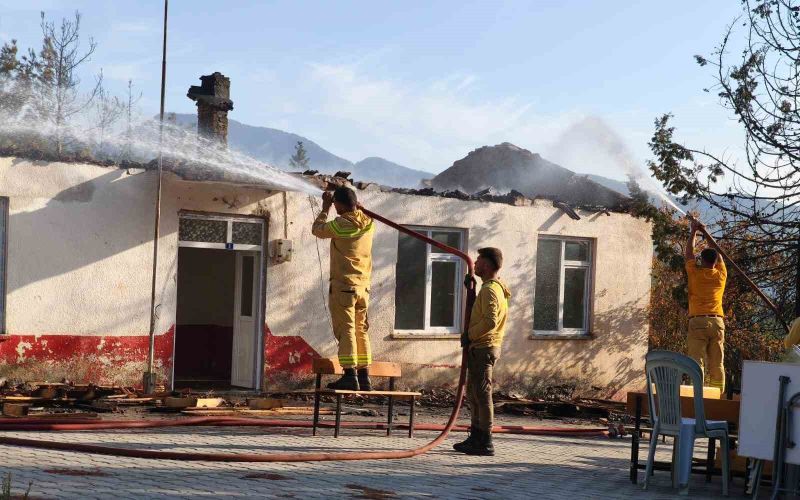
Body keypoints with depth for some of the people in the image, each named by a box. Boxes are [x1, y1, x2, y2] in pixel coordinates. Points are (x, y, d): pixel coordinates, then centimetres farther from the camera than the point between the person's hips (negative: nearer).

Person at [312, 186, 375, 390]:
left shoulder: (341, 224, -15)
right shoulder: (368, 223, 3)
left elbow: (317, 229, 2)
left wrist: (325, 208, 11)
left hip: (343, 285, -6)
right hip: (363, 285, 6)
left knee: (346, 330, -6)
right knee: (361, 331, 11)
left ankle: (350, 376, -11)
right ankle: (364, 377, 11)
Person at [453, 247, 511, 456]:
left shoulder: (489, 290, -17)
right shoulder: (496, 288, 16)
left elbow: (490, 321, -27)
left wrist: (469, 335, -16)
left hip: (483, 348, -11)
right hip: (482, 347, 11)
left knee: (482, 394, -8)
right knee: (473, 393, 16)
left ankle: (485, 443, -6)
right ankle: (476, 437, 21)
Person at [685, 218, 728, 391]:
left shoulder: (695, 273, 2)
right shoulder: (721, 275, 10)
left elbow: (689, 253, 17)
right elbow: (718, 256, 27)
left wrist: (693, 232, 28)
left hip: (698, 321, -3)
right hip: (717, 322, 3)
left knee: (697, 363, -9)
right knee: (717, 364, 2)